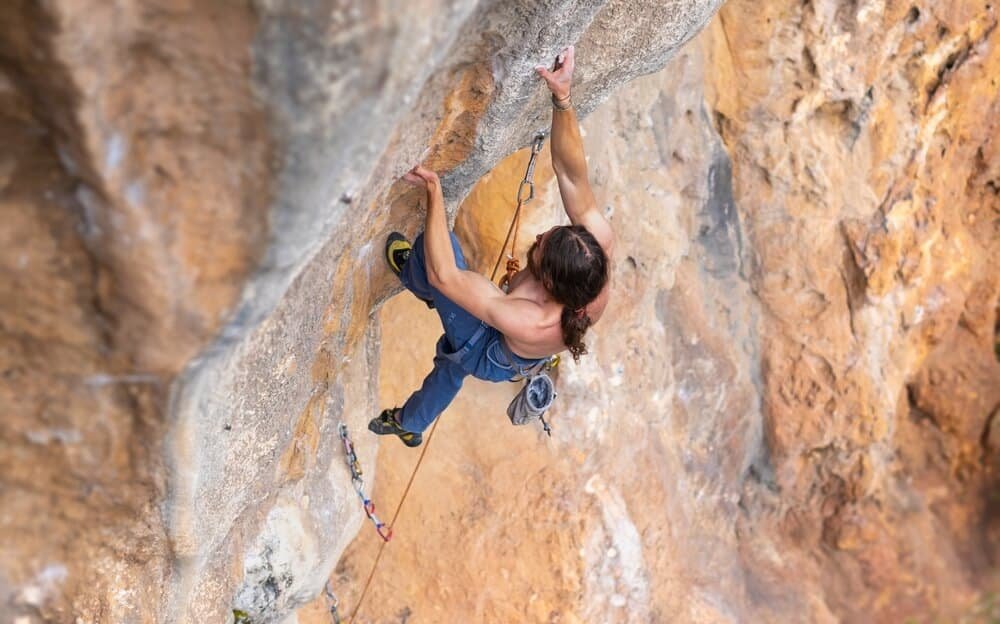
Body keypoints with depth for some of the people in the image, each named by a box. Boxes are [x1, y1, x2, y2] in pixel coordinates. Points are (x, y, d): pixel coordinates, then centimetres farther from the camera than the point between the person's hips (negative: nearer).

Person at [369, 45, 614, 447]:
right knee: (452, 362, 36)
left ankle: (410, 274, 27)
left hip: (491, 357, -6)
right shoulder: (599, 251, -38)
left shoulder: (525, 321, -49)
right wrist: (563, 98, -43)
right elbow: (572, 175, -35)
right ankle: (410, 425, 65)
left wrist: (434, 192, -42)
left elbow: (443, 274, -44)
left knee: (435, 251, -10)